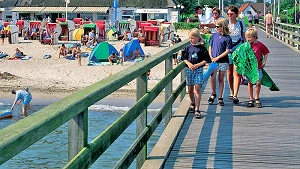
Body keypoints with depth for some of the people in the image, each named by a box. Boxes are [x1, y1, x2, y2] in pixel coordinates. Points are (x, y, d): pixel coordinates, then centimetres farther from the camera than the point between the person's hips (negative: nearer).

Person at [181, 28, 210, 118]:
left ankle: (197, 110, -13)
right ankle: (193, 103, 40)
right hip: (189, 70, 3)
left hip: (198, 70, -3)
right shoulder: (187, 47, 4)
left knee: (197, 90, -11)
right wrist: (189, 63, -11)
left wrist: (198, 65, -14)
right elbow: (184, 58, 8)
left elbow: (206, 60, -2)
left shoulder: (202, 48, -4)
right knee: (190, 90, 13)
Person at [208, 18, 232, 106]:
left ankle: (220, 98, 11)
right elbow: (210, 47, 13)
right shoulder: (214, 35, 7)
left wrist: (217, 57, -13)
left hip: (223, 61, -2)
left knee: (221, 79, 5)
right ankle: (213, 94, 16)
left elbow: (227, 51, -9)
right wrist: (211, 57, -2)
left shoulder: (227, 38, -6)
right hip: (213, 61, 2)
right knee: (213, 78, -7)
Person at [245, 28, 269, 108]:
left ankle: (257, 98, 15)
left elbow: (266, 53, 9)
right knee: (250, 83, 5)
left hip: (258, 67, -2)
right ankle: (251, 100, 14)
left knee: (258, 83, -5)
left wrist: (264, 62, 1)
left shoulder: (260, 45, -3)